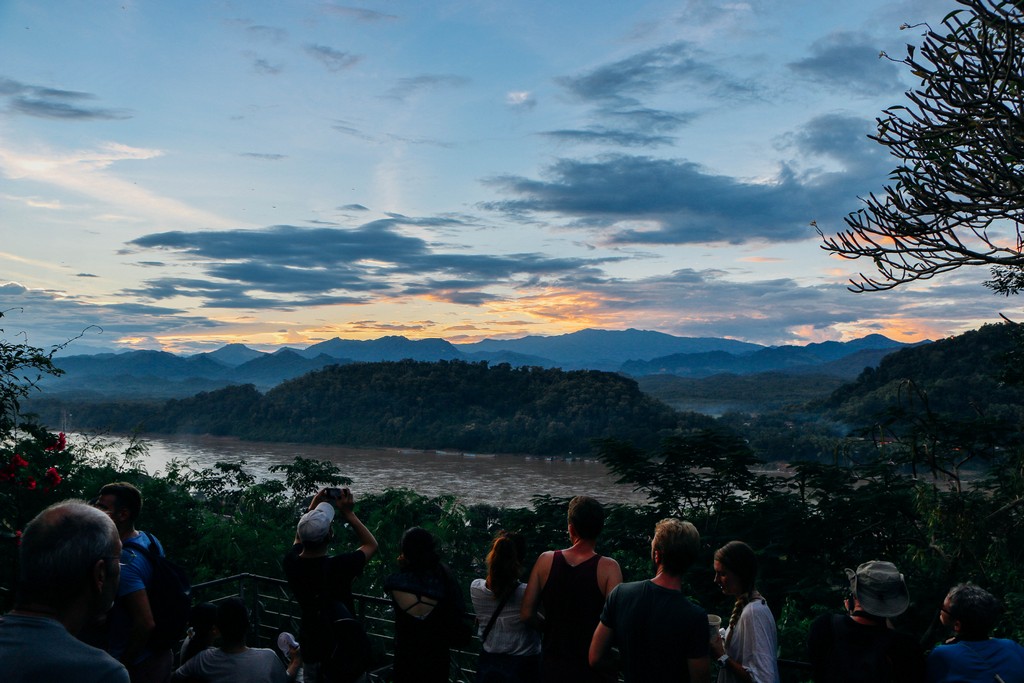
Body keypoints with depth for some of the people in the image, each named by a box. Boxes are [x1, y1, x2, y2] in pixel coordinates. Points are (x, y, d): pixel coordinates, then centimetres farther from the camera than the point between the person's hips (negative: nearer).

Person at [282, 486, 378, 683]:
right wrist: (348, 513, -12)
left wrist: (312, 507, 7)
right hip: (342, 649, -4)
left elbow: (299, 537, 10)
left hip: (310, 647, 5)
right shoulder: (339, 566, -30)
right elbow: (371, 545, -10)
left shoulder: (291, 563, -15)